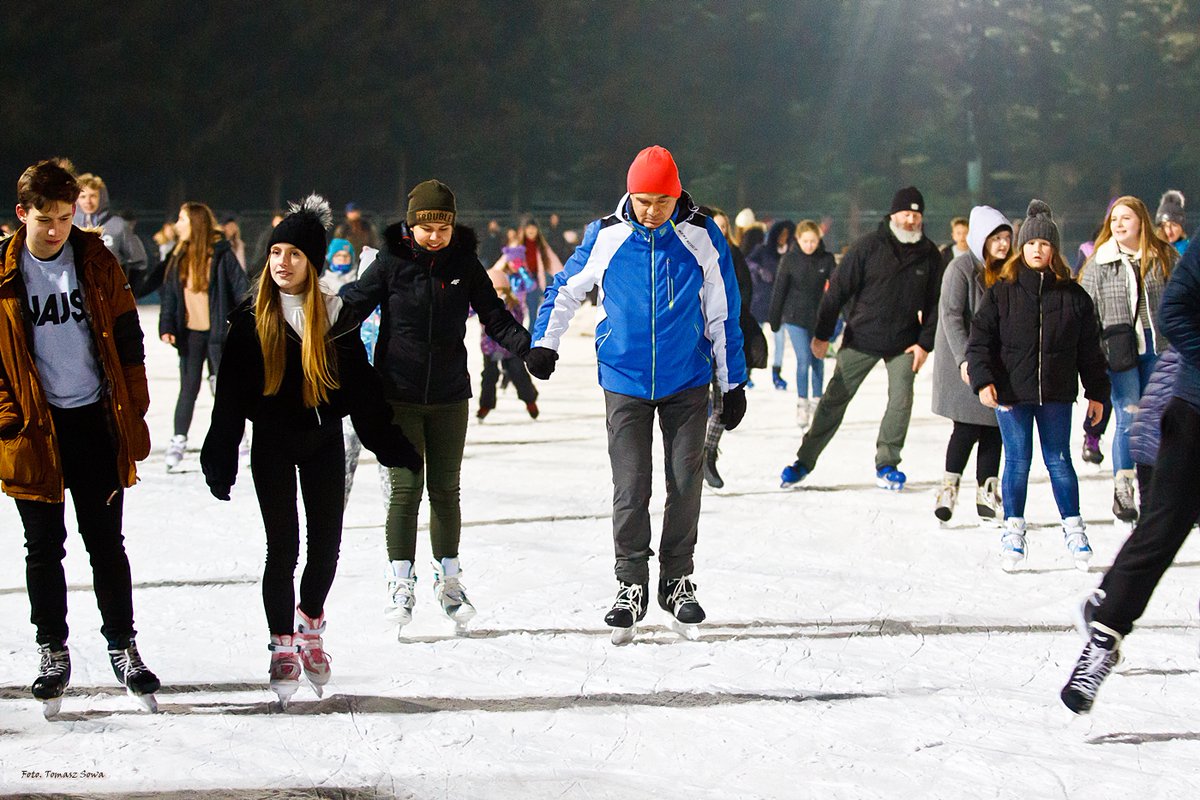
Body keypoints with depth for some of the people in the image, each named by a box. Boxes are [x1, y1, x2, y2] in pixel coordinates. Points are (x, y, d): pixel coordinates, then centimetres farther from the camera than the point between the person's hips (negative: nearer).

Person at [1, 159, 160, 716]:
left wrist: (133, 414, 2)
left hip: (96, 421, 1)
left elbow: (127, 340, 6)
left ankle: (123, 646, 15)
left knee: (106, 544, 6)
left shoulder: (98, 263, 2)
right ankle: (52, 652, 17)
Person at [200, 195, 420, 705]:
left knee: (327, 542, 3)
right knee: (283, 546, -4)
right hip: (272, 445, -2)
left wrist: (392, 446, 2)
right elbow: (230, 395, -3)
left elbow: (362, 390, 4)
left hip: (323, 442, 2)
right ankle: (283, 647, 8)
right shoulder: (251, 319, -4)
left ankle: (310, 627, 28)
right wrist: (220, 462, -6)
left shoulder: (336, 319, -1)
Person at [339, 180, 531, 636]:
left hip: (450, 397, 2)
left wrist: (529, 346, -11)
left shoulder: (465, 264, 1)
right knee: (405, 487, -5)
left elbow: (494, 316, 4)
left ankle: (448, 580, 21)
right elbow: (352, 306, -4)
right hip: (398, 395, -2)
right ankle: (401, 582, 4)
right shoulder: (391, 263, -4)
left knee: (445, 490, 9)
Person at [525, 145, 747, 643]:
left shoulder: (702, 237, -6)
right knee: (630, 489, -5)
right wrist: (544, 342, -5)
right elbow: (567, 289, 9)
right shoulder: (606, 237, -6)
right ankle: (630, 587, 5)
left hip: (686, 383, 0)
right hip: (625, 382, 0)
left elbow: (722, 314, 2)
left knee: (685, 485, 2)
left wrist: (733, 382, 5)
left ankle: (677, 582, 16)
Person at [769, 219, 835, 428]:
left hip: (818, 317, 2)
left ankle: (818, 401, 25)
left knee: (818, 360, 11)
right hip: (795, 317, -2)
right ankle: (802, 405, -3)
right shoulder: (789, 259, -7)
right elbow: (779, 289, -1)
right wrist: (774, 319, 2)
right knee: (804, 359, -11)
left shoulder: (826, 259, -3)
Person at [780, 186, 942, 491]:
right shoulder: (868, 247, -8)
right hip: (861, 338, -2)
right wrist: (822, 334, -6)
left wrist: (925, 343, -1)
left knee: (901, 400, -9)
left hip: (904, 343, 2)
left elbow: (934, 303, 7)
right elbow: (838, 289, -5)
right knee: (835, 399, 0)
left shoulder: (929, 255, 1)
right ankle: (805, 461, 8)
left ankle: (886, 465, 6)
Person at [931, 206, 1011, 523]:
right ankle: (949, 487, 5)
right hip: (965, 363, -6)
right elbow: (951, 315, -16)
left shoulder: (1005, 270, 10)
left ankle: (986, 494, 11)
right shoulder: (962, 268, -11)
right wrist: (964, 357, -23)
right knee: (968, 426, -8)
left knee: (995, 427, 5)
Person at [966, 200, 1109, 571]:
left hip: (1056, 393, 1)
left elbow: (1089, 348, 9)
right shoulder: (1001, 293, 0)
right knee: (1018, 461, 2)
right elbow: (980, 339, -1)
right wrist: (983, 380, -14)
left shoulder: (1073, 295, 4)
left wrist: (1096, 391, 9)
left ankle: (1073, 528, 15)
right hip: (1011, 392, -1)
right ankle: (1013, 530, 11)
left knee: (1058, 460, 5)